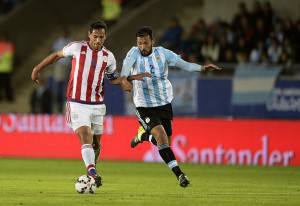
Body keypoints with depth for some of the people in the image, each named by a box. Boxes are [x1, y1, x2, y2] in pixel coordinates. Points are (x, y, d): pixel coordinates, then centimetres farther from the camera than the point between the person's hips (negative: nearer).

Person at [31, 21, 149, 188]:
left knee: (96, 144, 10)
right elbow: (57, 55, 11)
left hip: (97, 105, 4)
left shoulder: (108, 57, 4)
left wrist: (124, 81, -1)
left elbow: (113, 78, 20)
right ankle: (93, 174, -33)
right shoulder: (77, 48, -6)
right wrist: (38, 69, 12)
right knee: (85, 138, -20)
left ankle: (91, 173, 32)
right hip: (77, 104, -4)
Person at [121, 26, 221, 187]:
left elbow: (182, 64, -8)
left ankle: (145, 134, 41)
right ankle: (178, 173, -22)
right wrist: (124, 78, -50)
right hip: (145, 106, -3)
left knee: (165, 142, 8)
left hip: (164, 103, 3)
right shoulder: (134, 53, -11)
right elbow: (127, 64, -30)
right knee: (160, 134, -23)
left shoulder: (162, 53, -5)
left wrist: (202, 68, -22)